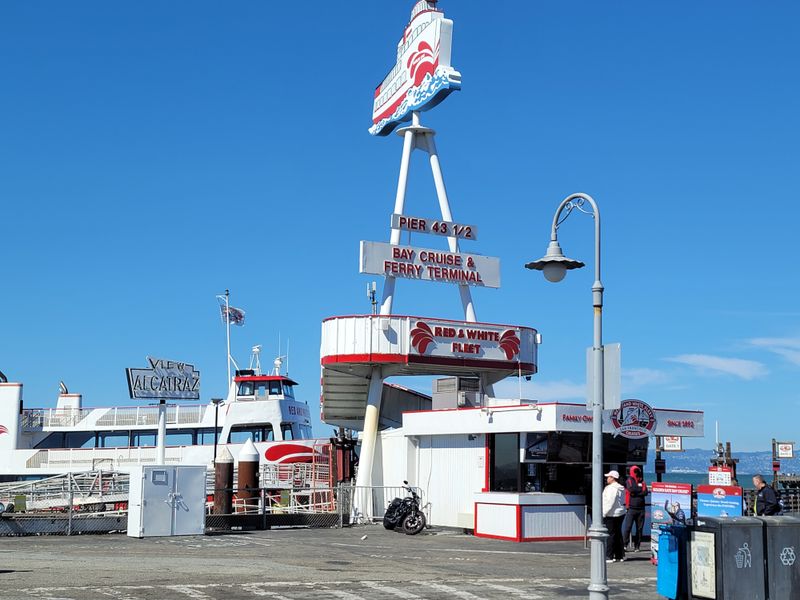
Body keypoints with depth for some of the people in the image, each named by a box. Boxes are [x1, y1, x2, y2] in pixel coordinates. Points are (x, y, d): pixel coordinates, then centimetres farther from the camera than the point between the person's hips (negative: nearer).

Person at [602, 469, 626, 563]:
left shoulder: (611, 488, -16)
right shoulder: (621, 488, 13)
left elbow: (609, 502, -20)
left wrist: (603, 513, -15)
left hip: (611, 514, -9)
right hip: (620, 513, 9)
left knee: (610, 535, -6)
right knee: (618, 534, 13)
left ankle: (609, 556, -4)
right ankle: (620, 555, 17)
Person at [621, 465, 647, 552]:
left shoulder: (642, 481, 13)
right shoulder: (629, 481, 3)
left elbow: (645, 492, -2)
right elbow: (631, 489, -15)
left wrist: (635, 493, -9)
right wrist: (641, 490, -3)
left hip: (641, 508, 4)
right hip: (631, 508, -4)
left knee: (639, 528, 5)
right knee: (627, 527, -9)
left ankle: (637, 546, 10)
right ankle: (625, 544, -3)